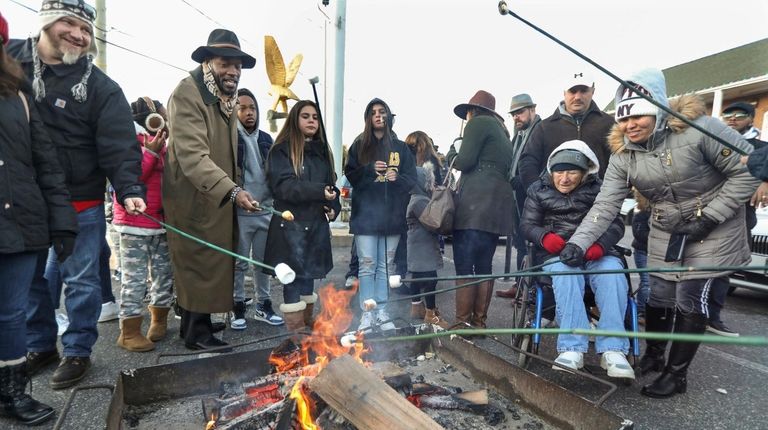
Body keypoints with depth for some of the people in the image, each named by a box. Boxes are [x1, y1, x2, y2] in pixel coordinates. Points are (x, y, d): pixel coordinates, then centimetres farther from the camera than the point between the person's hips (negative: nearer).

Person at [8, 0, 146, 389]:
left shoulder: (100, 87, -7)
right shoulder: (10, 59, 4)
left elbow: (119, 147, -15)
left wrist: (129, 189, -29)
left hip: (80, 203, -4)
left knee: (80, 279, 5)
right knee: (28, 279, 16)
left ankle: (77, 351, 22)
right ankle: (39, 346, 35)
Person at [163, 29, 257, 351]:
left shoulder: (227, 97, 12)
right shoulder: (187, 94, -16)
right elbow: (192, 156, -28)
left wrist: (233, 189, 14)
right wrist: (233, 191, -39)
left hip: (218, 197, 8)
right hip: (194, 200, -8)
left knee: (212, 264, 15)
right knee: (200, 265, -1)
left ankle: (193, 324, 30)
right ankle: (197, 332, 14)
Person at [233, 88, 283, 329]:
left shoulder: (266, 139, 12)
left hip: (266, 211, 5)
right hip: (240, 212, -5)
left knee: (264, 261, 12)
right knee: (239, 263, 6)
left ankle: (263, 306, 25)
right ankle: (238, 308, 20)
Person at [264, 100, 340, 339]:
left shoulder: (322, 150, 15)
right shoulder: (282, 150, -5)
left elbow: (331, 184, 19)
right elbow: (284, 185, -17)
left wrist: (334, 207, 2)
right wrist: (319, 192, -26)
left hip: (317, 222, 6)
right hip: (292, 222, -6)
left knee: (310, 273, 14)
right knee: (294, 275, -2)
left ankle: (307, 321, 28)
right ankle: (295, 329, 8)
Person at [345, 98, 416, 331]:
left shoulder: (400, 147, 11)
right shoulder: (360, 145, 8)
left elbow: (412, 177, 9)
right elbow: (350, 175, 4)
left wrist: (398, 178, -12)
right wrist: (370, 169, -13)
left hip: (392, 215, 2)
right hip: (365, 214, -1)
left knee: (385, 266, 7)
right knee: (367, 265, -2)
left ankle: (382, 312, 16)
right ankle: (367, 313, 8)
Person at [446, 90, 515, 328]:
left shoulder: (478, 122, 3)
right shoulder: (501, 130, 28)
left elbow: (465, 161, -7)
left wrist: (452, 153, 12)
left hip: (476, 204, -9)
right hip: (497, 205, 9)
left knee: (464, 266, -8)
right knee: (483, 265, 8)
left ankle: (463, 323, -7)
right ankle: (479, 322, 12)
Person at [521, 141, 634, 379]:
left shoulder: (598, 189, 9)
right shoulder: (539, 190, 9)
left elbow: (615, 224, -1)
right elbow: (528, 224, 3)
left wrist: (600, 244, -24)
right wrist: (545, 237, -22)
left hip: (595, 251, 1)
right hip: (555, 252, -1)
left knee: (612, 273, -31)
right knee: (566, 273, -35)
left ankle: (612, 350, -31)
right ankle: (572, 348, -38)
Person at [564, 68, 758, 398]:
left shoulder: (698, 127, -23)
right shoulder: (622, 154, -10)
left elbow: (748, 170, -15)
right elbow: (605, 205, -17)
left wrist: (709, 217, -19)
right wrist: (579, 242, -30)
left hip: (713, 230, -4)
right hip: (665, 232, 4)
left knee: (690, 298, -5)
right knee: (656, 294, 8)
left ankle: (676, 374, 13)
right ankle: (653, 355, 32)